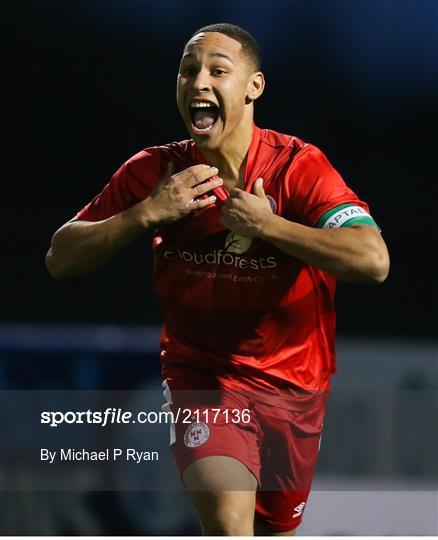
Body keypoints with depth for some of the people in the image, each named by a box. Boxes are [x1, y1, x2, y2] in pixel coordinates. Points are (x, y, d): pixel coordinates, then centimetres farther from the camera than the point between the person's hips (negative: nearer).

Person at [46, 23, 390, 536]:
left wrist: (266, 226, -27)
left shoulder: (299, 166, -13)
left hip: (293, 381, 1)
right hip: (200, 373, -1)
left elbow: (373, 260, -26)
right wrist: (148, 213, -19)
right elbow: (61, 258, -5)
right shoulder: (155, 171, -6)